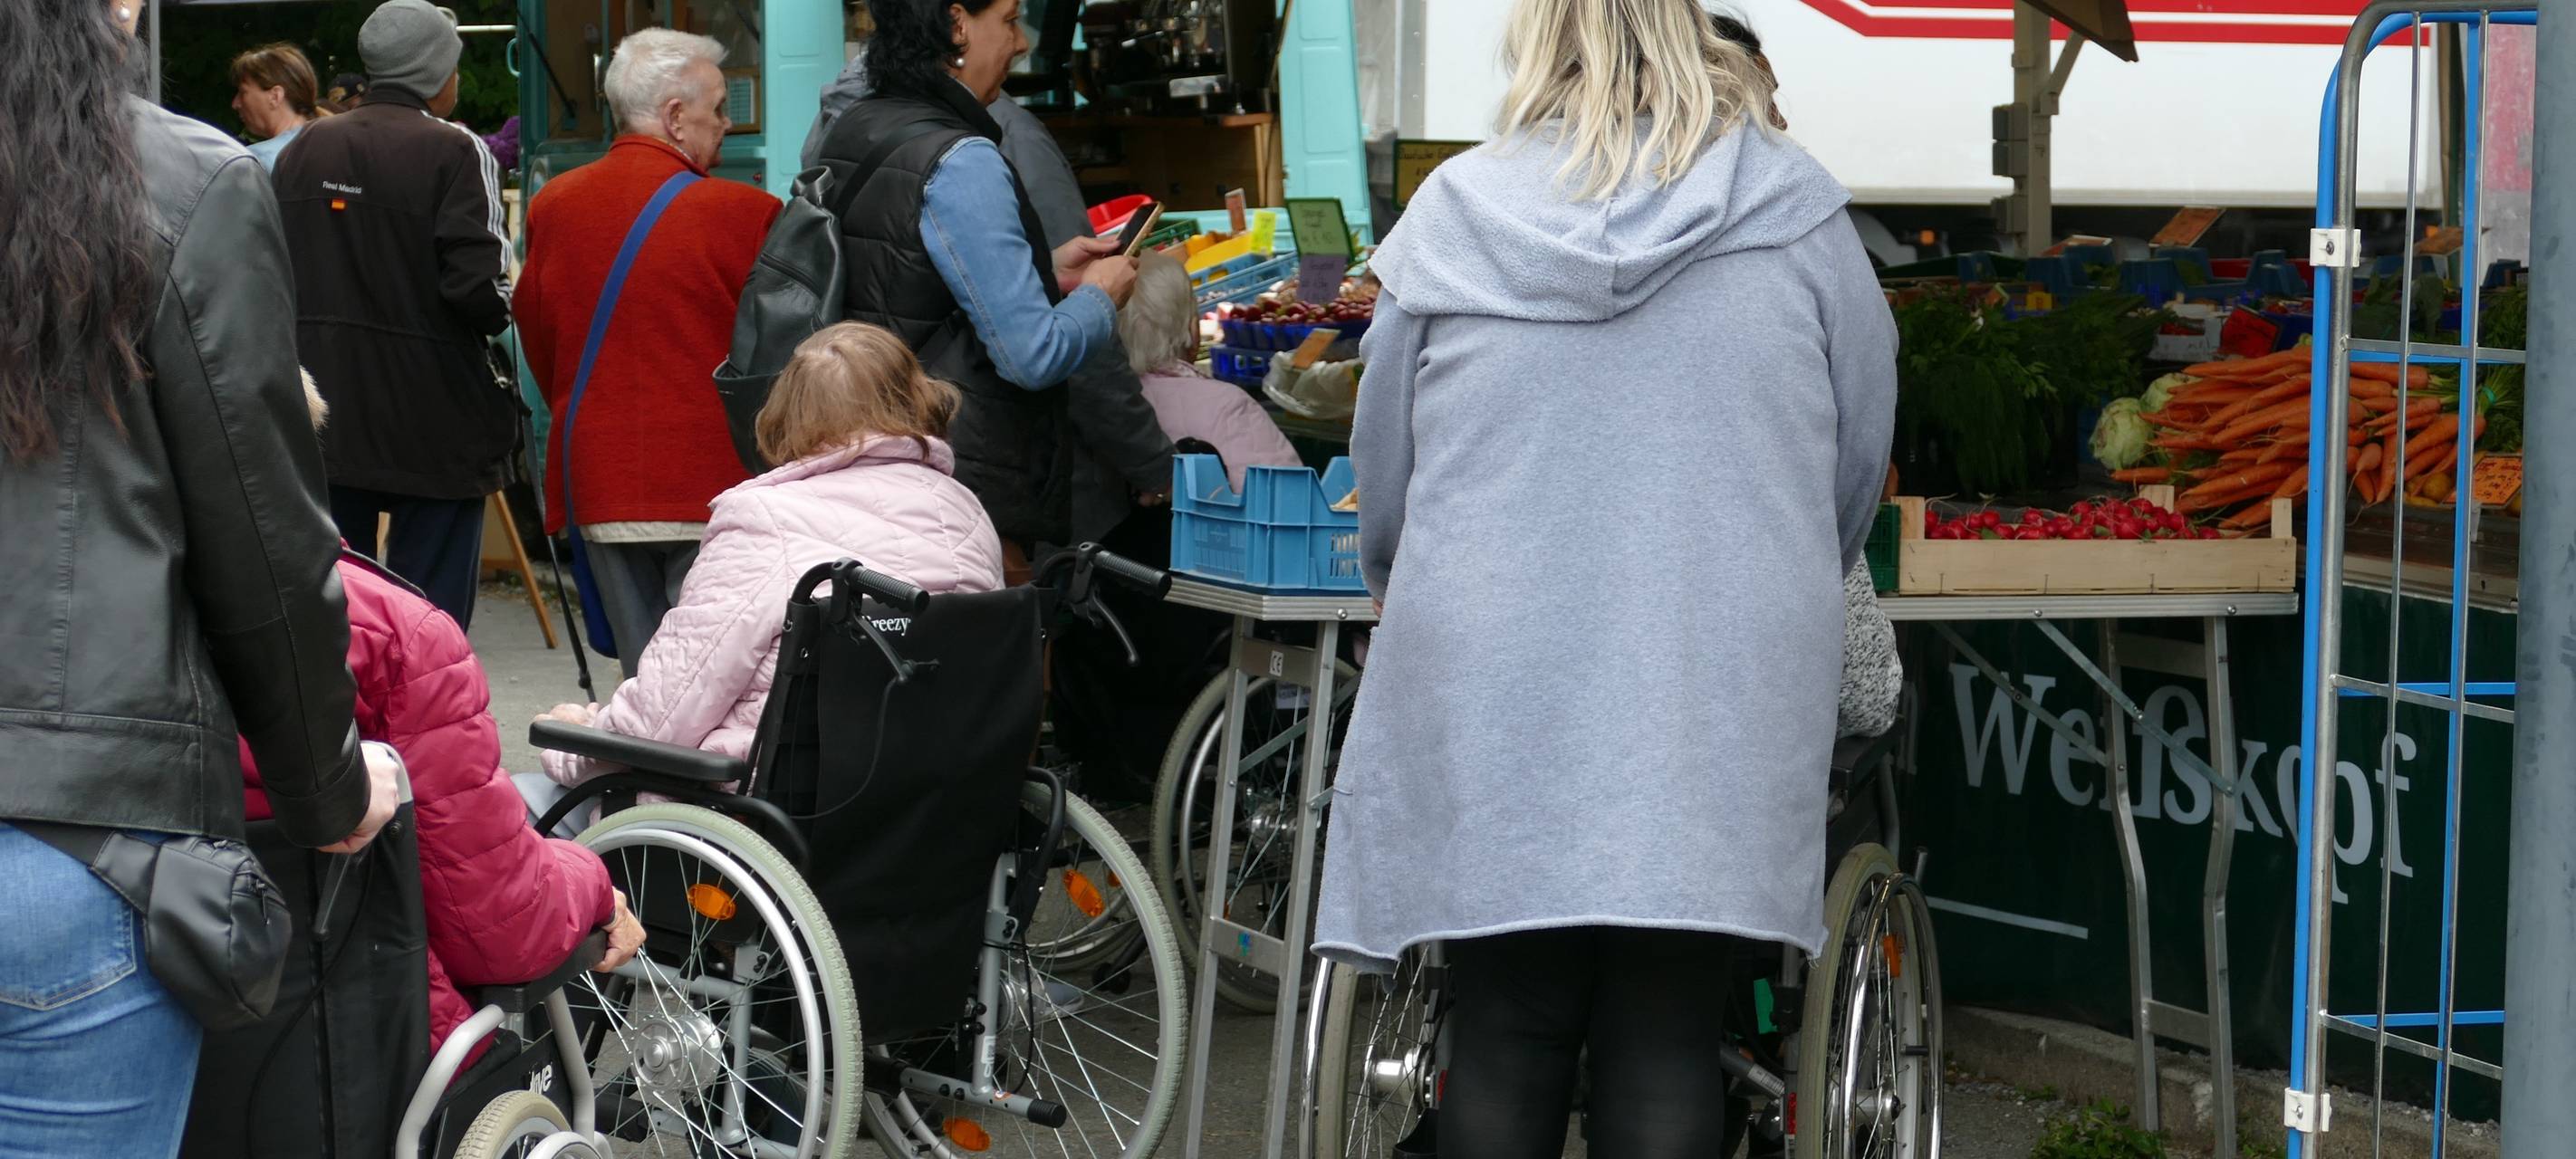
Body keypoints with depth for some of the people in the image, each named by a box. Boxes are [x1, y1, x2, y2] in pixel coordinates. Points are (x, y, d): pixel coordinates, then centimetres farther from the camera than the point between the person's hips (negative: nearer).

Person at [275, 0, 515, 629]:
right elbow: (477, 287, -19)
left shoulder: (304, 148, 7)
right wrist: (500, 313, 2)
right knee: (432, 617, 0)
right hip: (432, 424, -5)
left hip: (324, 422, 5)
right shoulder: (453, 152, -11)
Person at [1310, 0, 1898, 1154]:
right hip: (1712, 715, 0)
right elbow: (1857, 465, 9)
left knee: (1505, 1043, 8)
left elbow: (1382, 481, 9)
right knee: (1664, 1052, 4)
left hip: (1490, 705, 1)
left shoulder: (1453, 210, 1)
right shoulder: (1795, 214, 0)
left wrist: (1415, 597, 30)